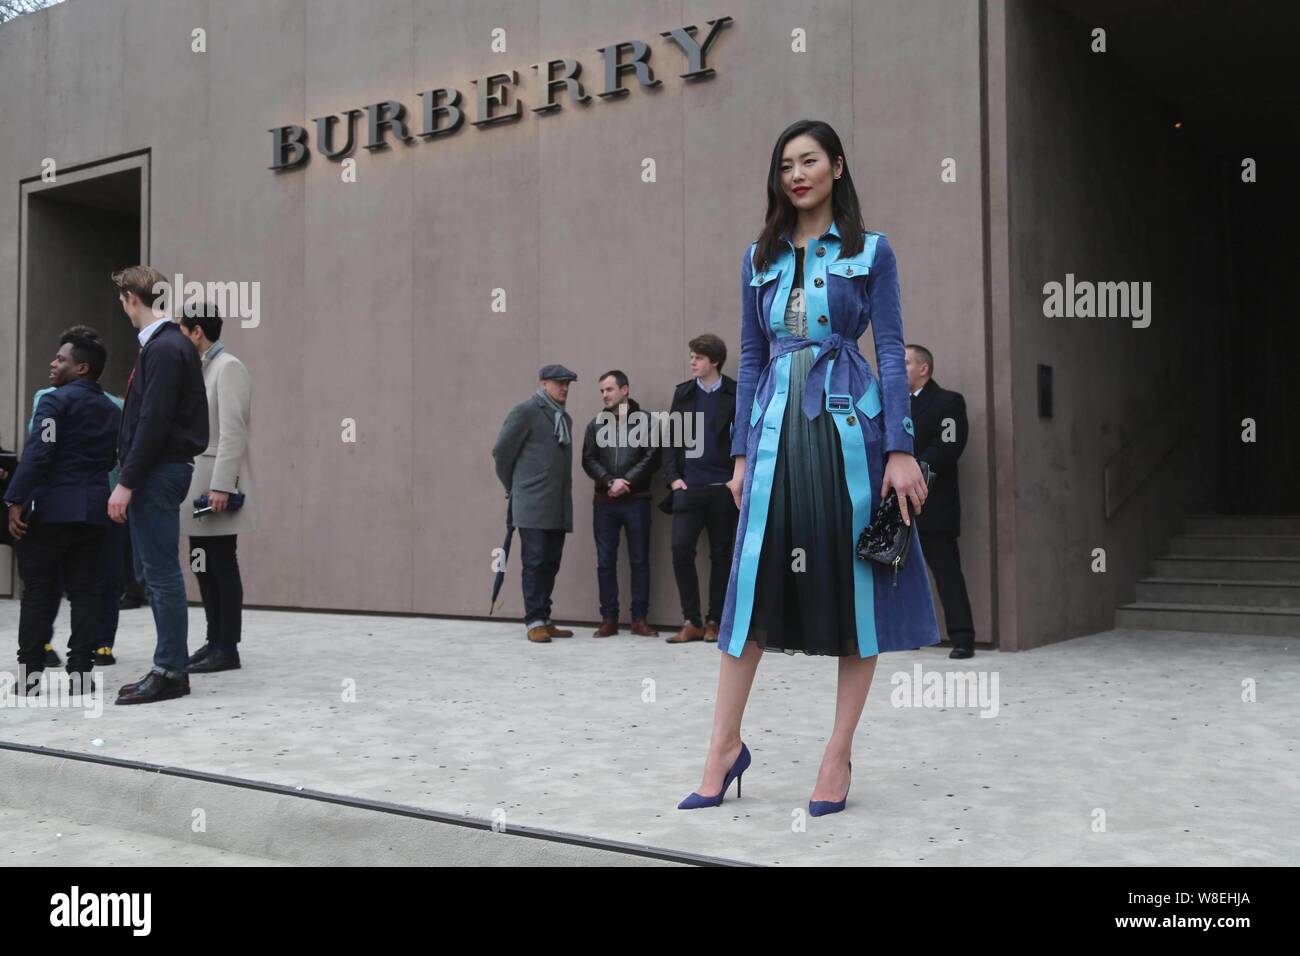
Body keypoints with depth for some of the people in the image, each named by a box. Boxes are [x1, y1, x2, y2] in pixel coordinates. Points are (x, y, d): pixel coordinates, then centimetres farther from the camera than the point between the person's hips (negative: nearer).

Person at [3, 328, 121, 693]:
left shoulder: (56, 400, -8)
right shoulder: (111, 409, 14)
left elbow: (37, 454, -16)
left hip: (51, 508, -6)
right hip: (94, 509, 6)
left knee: (38, 591, 2)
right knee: (84, 590, 7)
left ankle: (30, 673, 3)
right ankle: (80, 670, 6)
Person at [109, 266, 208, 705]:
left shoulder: (165, 348, -15)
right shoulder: (162, 344, 15)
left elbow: (154, 422, -20)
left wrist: (127, 482, -19)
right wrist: (129, 478, 13)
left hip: (158, 472, -10)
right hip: (155, 472, 10)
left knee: (162, 573, -3)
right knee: (151, 573, 14)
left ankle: (171, 672, 4)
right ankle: (169, 666, 21)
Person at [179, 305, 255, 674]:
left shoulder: (229, 367, -10)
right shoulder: (203, 370, 19)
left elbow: (233, 431, -18)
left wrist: (221, 486, -23)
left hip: (217, 483, -9)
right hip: (198, 483, 9)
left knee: (222, 565, -5)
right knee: (202, 564, 11)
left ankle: (228, 649, 1)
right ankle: (215, 641, 18)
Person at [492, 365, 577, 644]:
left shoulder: (565, 418, 19)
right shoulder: (525, 411, -5)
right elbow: (501, 451, -3)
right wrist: (513, 486, 8)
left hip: (558, 506, 7)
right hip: (533, 505, -7)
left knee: (551, 564, 8)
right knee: (535, 563, -6)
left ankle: (544, 620, 15)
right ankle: (535, 623, -2)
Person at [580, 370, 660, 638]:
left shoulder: (645, 421, 3)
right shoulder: (596, 424, 12)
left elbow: (652, 456, -5)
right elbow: (588, 460, 5)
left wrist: (626, 482, -14)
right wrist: (610, 482, -12)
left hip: (636, 501, -3)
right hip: (604, 502, 3)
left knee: (640, 561, 1)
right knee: (605, 562, 3)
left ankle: (639, 619, 7)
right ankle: (609, 619, 10)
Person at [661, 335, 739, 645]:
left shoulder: (735, 394, 0)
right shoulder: (683, 392, 9)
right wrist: (672, 477, 0)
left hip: (723, 488, -2)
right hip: (689, 487, 2)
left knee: (721, 555, 5)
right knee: (680, 549, -9)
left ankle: (713, 622, 16)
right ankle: (691, 621, 1)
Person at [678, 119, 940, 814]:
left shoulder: (870, 252, 5)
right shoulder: (759, 260, 14)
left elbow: (891, 352, -1)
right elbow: (750, 359, 14)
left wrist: (900, 450, -9)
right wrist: (742, 452, 9)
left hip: (847, 425, -3)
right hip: (777, 428, 3)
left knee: (853, 583, 0)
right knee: (752, 585, 1)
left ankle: (838, 756, 10)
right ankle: (725, 747, 11)